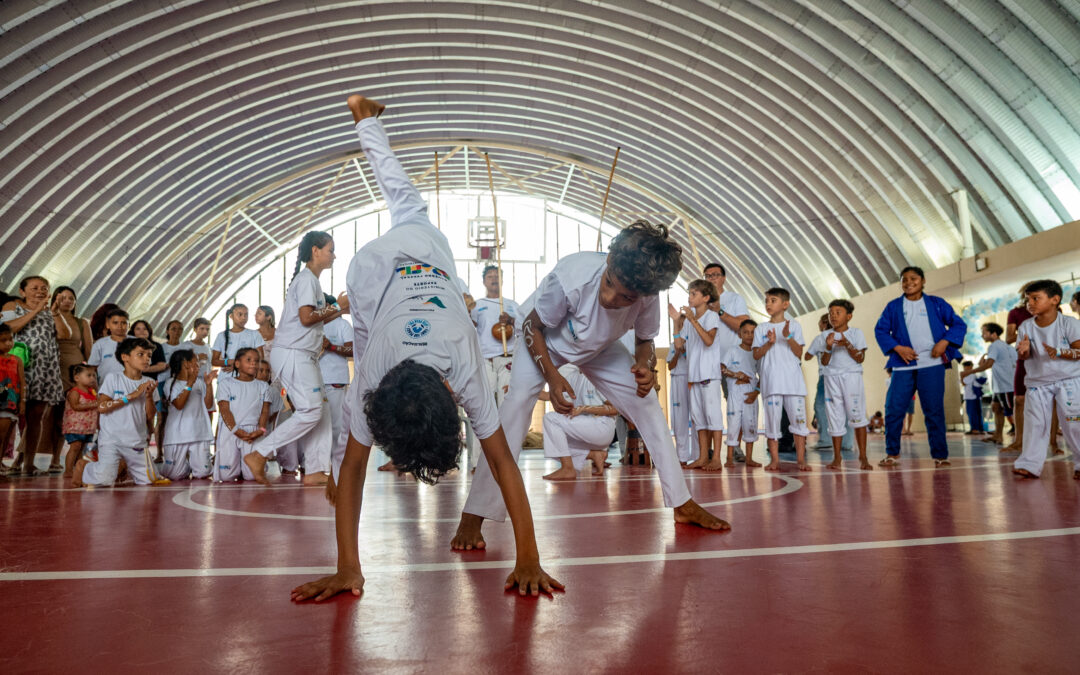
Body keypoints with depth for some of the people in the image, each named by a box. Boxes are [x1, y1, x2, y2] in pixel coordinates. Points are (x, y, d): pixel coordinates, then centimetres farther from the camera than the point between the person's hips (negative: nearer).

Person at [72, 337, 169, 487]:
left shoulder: (149, 383, 9)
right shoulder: (113, 378, -2)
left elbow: (150, 416, 6)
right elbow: (101, 407, -13)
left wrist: (149, 396, -11)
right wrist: (132, 395, -15)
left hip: (137, 441, 4)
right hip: (111, 439, -4)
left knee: (149, 480, 0)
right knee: (105, 479, -20)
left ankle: (124, 467, 29)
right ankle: (83, 465, 14)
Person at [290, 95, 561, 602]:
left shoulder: (467, 375, -40)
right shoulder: (372, 381, -39)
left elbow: (503, 462, -38)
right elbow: (354, 467, -32)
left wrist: (529, 562, -39)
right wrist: (347, 569, -36)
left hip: (424, 253, 0)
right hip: (373, 265, 0)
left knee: (406, 205, 31)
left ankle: (367, 119, 51)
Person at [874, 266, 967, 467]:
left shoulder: (936, 304, 9)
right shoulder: (893, 307, 10)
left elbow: (959, 325, 10)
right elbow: (880, 330, 7)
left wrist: (944, 342, -7)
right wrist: (898, 348, -8)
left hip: (932, 364, -1)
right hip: (903, 366, 1)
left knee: (934, 411, 0)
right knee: (893, 409, -3)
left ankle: (940, 455, 10)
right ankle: (892, 454, 9)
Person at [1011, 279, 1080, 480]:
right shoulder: (1026, 327, 3)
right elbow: (1024, 356, 1)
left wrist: (1058, 352, -28)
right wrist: (1024, 350, -23)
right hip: (1037, 382, 3)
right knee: (1035, 423, -2)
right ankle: (1030, 464, -1)